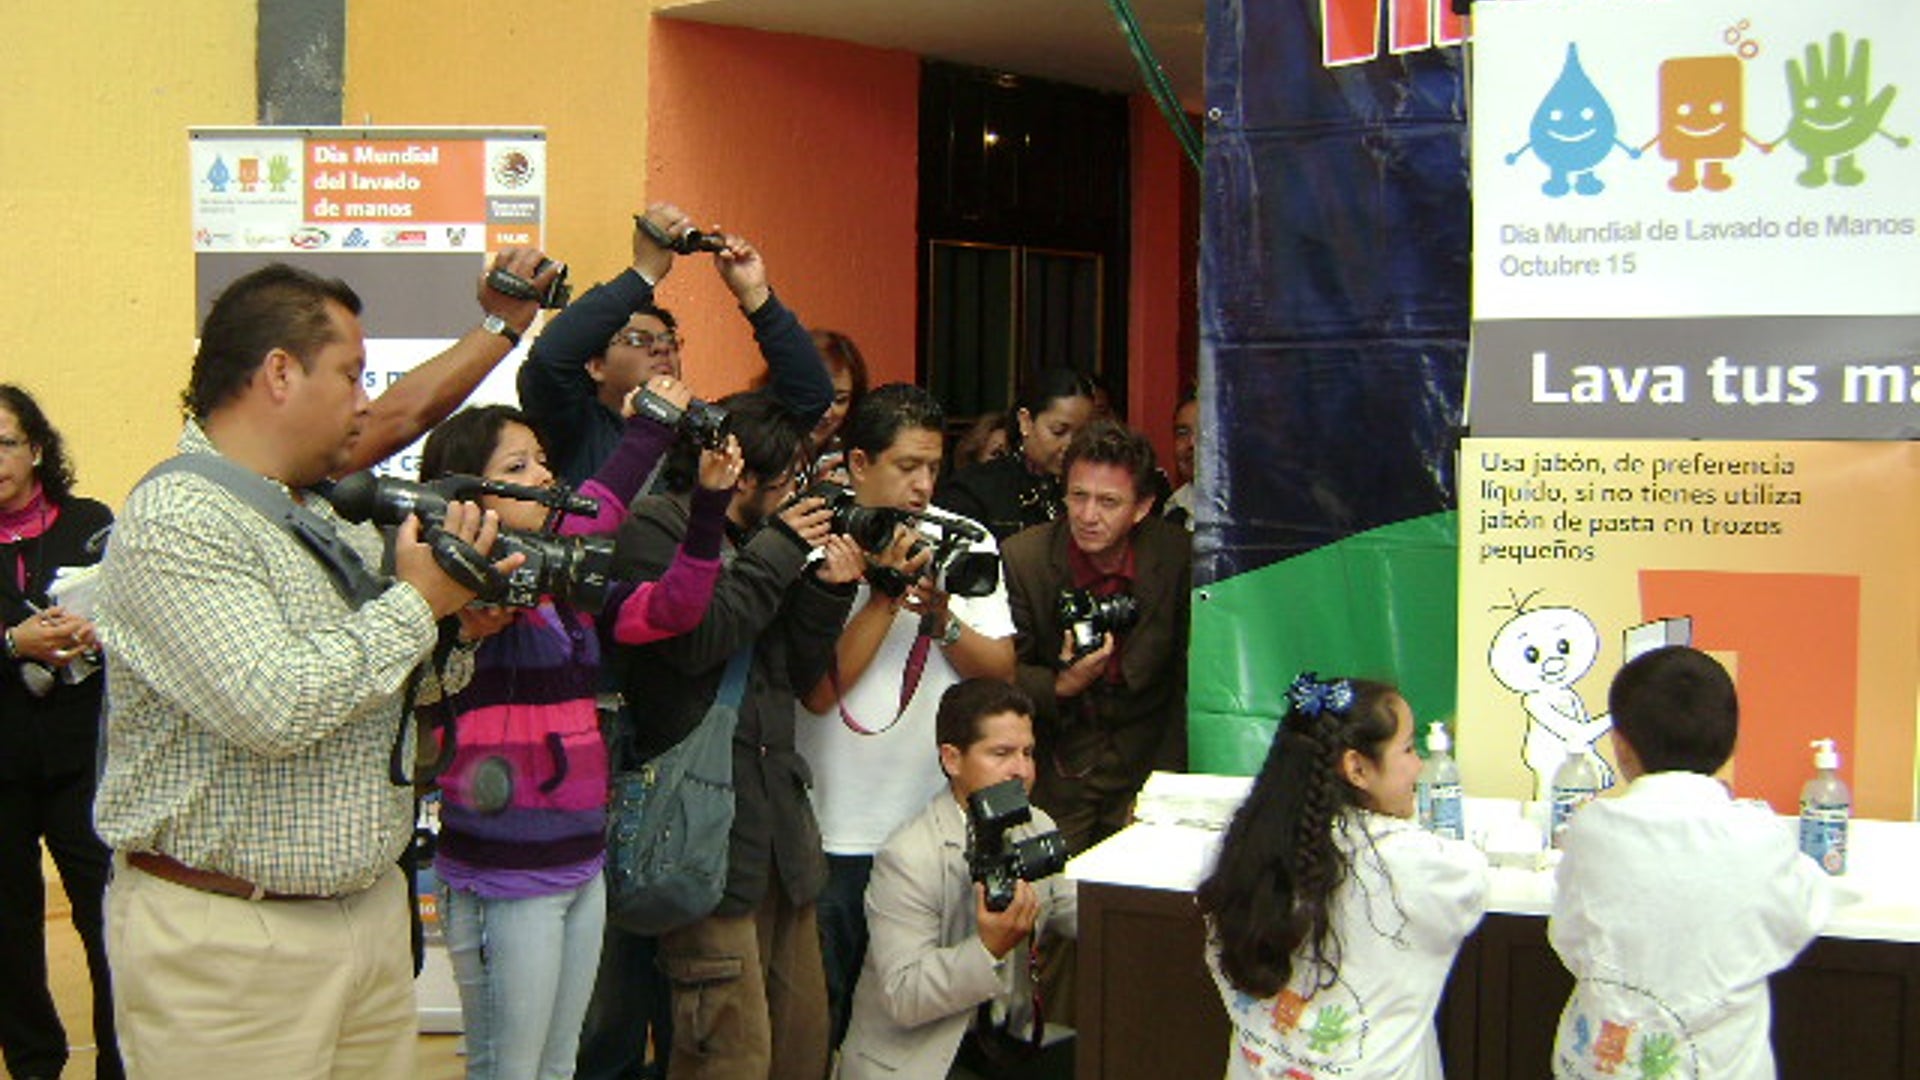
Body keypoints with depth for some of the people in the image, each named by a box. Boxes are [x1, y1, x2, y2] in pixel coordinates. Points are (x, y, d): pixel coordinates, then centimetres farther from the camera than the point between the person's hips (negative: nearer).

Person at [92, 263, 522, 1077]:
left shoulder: (338, 519, 12)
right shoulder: (173, 521, -15)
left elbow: (386, 693, 18)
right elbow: (274, 708, -26)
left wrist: (461, 631, -2)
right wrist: (418, 604, -15)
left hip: (372, 909, 8)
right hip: (227, 940, -8)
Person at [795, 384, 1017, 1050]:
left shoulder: (967, 542, 5)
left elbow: (1002, 671, 2)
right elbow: (821, 689, -13)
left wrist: (941, 617, -14)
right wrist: (886, 595, -17)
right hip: (836, 835, -3)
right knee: (825, 1016, 8)